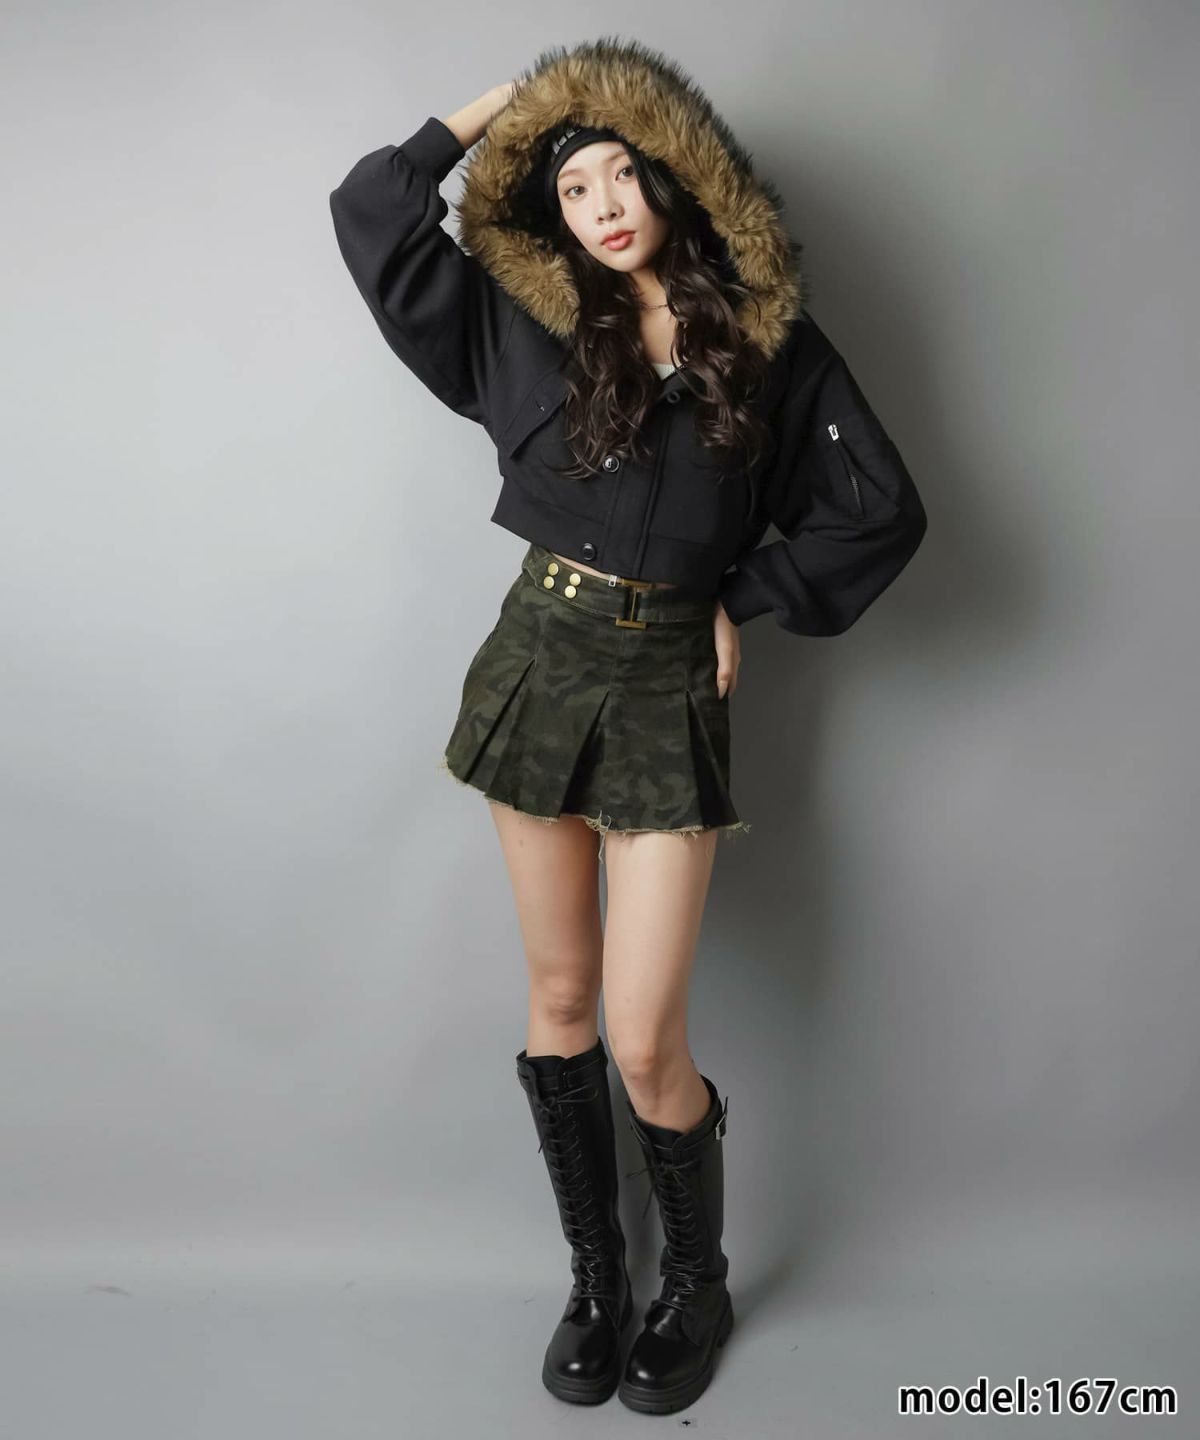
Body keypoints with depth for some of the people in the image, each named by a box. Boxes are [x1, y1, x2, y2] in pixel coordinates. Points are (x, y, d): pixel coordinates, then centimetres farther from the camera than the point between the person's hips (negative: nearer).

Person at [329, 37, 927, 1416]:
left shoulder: (771, 342, 3)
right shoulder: (526, 327, 6)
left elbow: (882, 512, 5)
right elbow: (370, 211, 8)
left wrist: (742, 595, 1)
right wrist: (500, 105, 14)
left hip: (668, 688, -2)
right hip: (538, 664, 2)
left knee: (645, 1041, -5)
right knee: (560, 1001, 10)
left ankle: (696, 1287, 24)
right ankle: (595, 1277, 30)